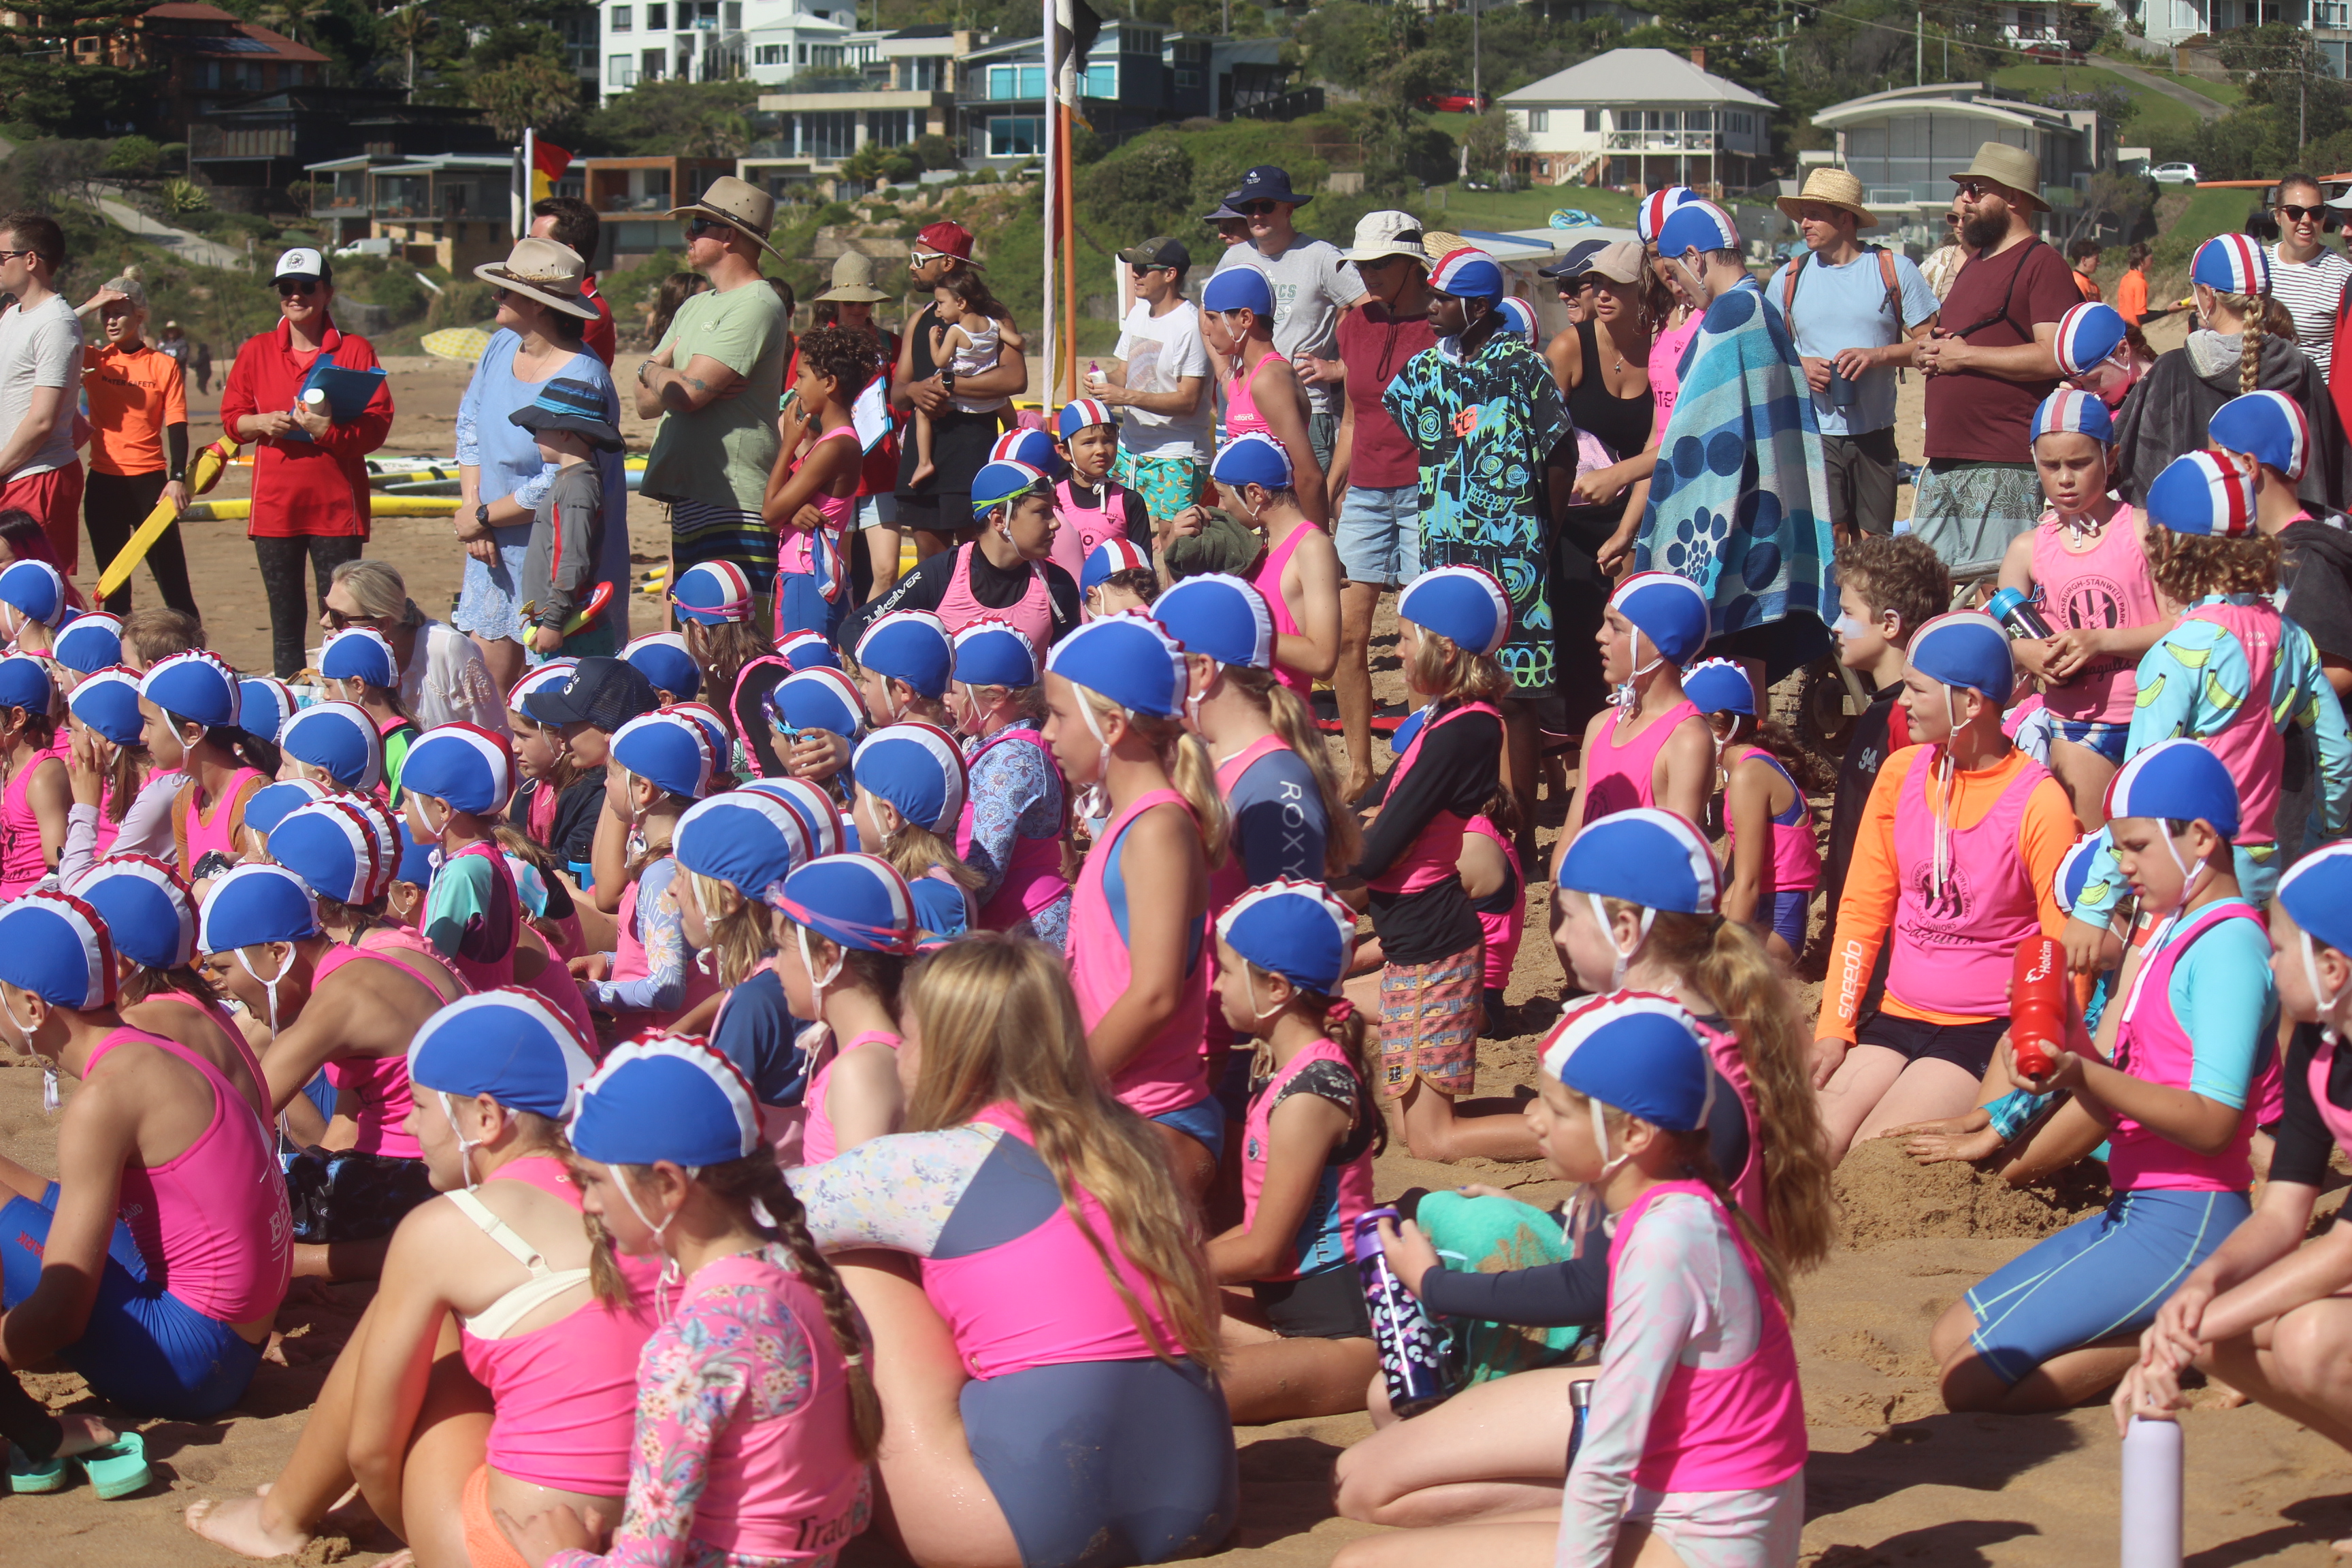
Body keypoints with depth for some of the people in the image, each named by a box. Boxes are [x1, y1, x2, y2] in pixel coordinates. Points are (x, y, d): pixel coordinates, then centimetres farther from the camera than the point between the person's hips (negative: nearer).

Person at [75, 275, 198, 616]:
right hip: (103, 482, 3)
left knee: (173, 581, -5)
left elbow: (177, 427, -3)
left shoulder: (164, 366, 0)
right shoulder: (93, 361, 6)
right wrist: (88, 307, -10)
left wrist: (178, 478, -14)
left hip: (149, 481, -3)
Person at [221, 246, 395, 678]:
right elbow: (232, 417, 11)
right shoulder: (257, 351, 8)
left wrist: (329, 430, -21)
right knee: (285, 618, 6)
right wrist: (261, 423, -11)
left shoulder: (355, 350, 1)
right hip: (274, 506, 2)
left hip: (337, 505, -2)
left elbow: (377, 426, -4)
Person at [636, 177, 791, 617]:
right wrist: (670, 379, -7)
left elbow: (686, 394, -19)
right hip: (691, 497, 10)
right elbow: (646, 402, 15)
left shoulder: (756, 307, -11)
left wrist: (652, 370, 3)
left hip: (733, 504, -10)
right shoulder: (695, 308, 19)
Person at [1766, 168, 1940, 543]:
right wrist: (1798, 366, -7)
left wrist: (1877, 355, -15)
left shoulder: (1894, 270, 2)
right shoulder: (1788, 279, 7)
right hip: (1813, 431, 0)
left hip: (1875, 433, 0)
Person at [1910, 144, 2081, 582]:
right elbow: (1939, 343, 34)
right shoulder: (1972, 267, 23)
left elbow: (2055, 357, -19)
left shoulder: (2040, 264, -7)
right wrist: (1924, 353, 8)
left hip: (2005, 467, -9)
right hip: (1945, 460, 9)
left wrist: (1963, 355, -13)